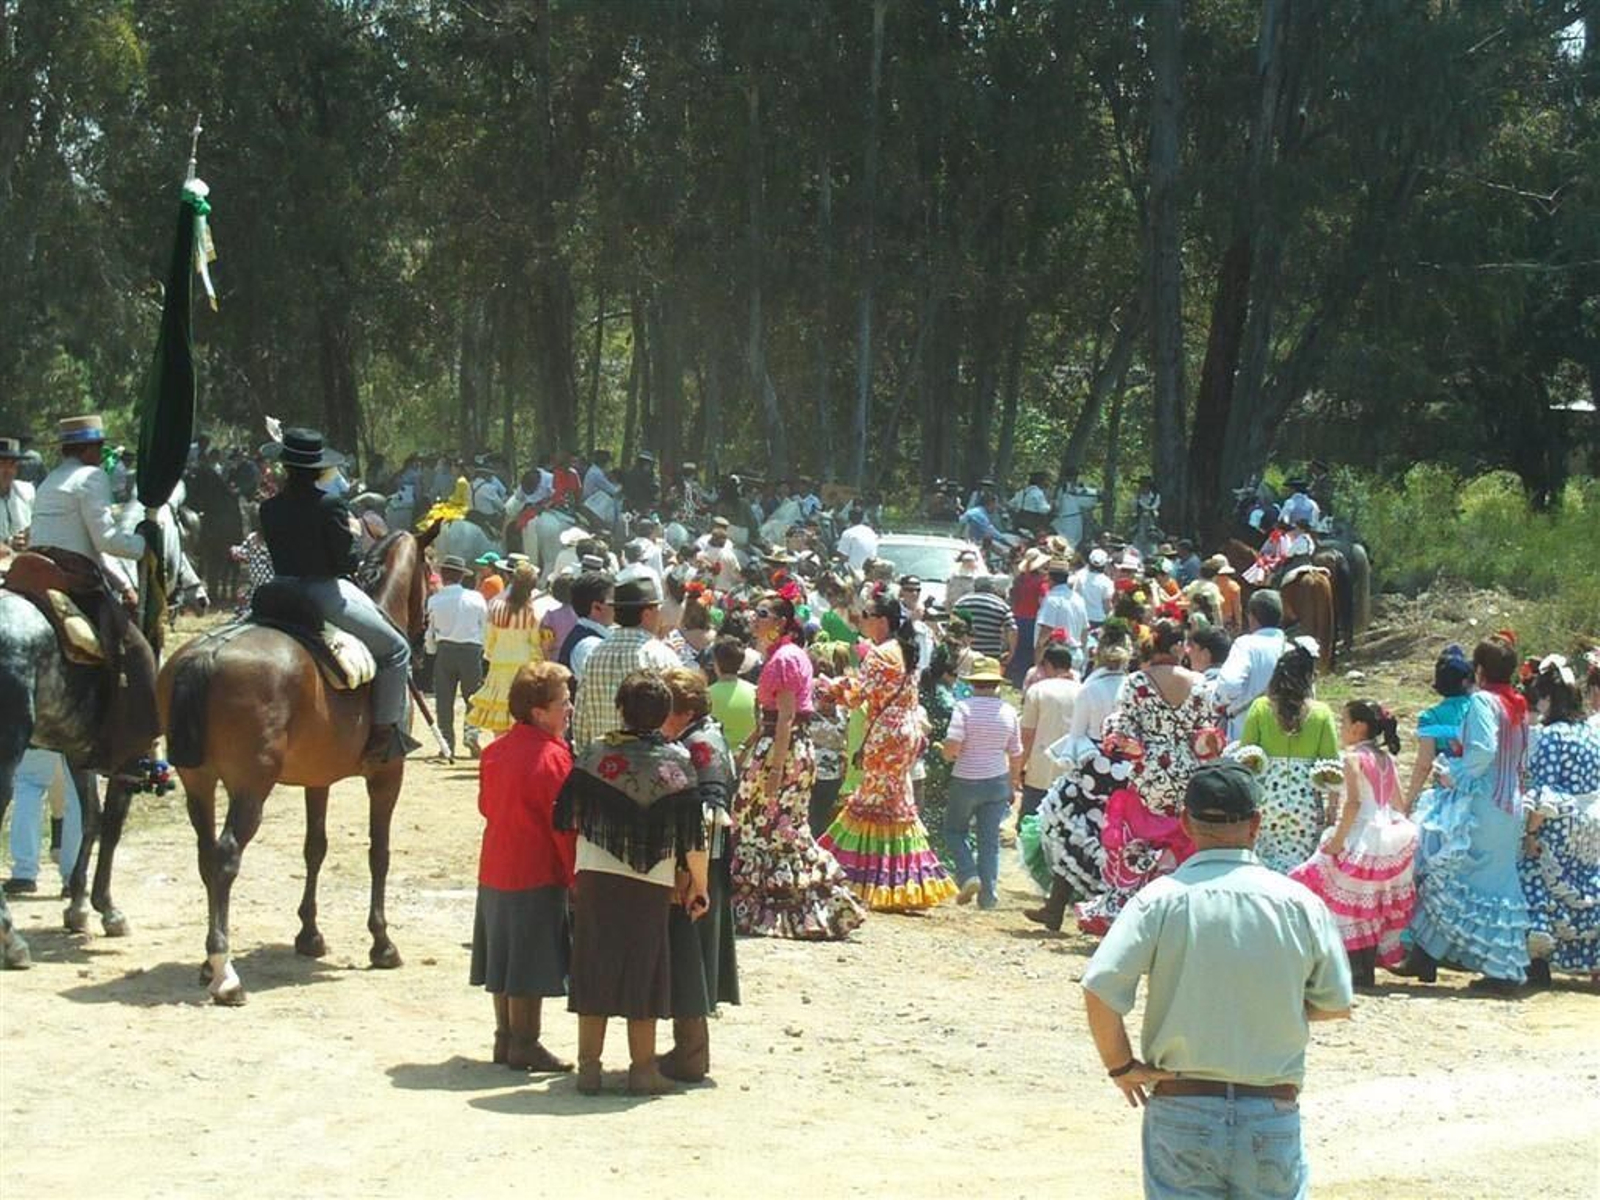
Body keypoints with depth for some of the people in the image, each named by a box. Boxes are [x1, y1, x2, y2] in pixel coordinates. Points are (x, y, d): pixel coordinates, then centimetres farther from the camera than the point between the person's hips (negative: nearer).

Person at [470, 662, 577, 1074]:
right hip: (538, 875, -8)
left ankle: (505, 1038, 22)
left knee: (504, 959, 15)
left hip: (495, 870, 8)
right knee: (530, 966, -1)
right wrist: (576, 877, -11)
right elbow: (565, 825, -17)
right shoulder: (552, 757, -18)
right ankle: (524, 1045, 4)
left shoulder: (496, 750, 5)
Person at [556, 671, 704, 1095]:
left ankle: (589, 1065, 11)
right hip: (651, 883, -1)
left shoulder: (594, 750, -2)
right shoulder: (676, 759, -6)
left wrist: (574, 871, 18)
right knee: (643, 970, 7)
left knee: (594, 967, 8)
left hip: (594, 873, 1)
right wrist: (699, 883, 5)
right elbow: (691, 830, -5)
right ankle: (643, 1069, 11)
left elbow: (569, 816, 2)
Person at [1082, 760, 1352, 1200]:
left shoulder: (1161, 899, -8)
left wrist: (1120, 1065, -2)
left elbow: (1100, 989, -17)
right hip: (1273, 1112, 1)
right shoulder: (1298, 903, -3)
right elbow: (1336, 1004, 6)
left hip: (1181, 1109, -1)